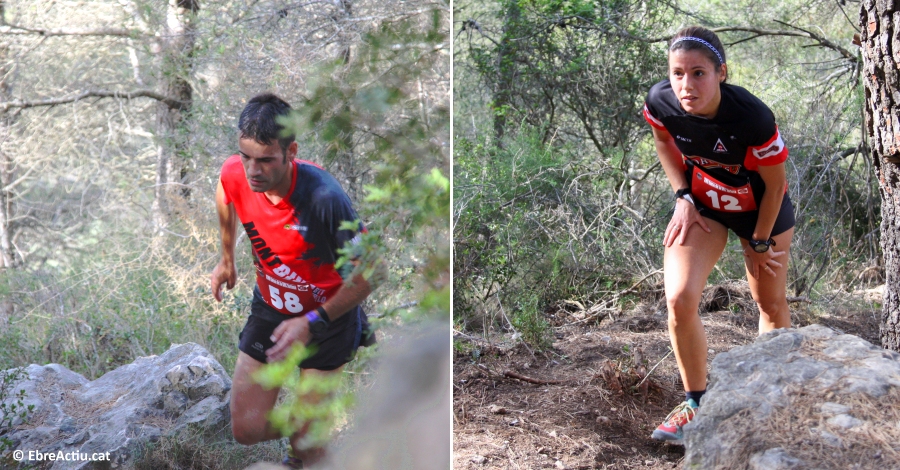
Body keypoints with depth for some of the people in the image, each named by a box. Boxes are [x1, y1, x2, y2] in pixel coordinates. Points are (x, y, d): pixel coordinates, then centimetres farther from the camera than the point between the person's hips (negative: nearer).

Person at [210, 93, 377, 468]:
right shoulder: (234, 174, -20)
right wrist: (227, 258, 20)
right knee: (247, 430, 5)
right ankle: (306, 429, 36)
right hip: (269, 307, 5)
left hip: (326, 314, -4)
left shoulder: (323, 198, -35)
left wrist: (312, 324, -28)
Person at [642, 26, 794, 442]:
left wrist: (760, 241, -9)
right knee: (679, 299, -14)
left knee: (772, 305, 12)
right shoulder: (661, 102, -26)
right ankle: (696, 403, 5)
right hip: (703, 205, 2)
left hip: (762, 209, -2)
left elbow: (775, 185, -19)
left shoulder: (752, 117, -36)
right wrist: (682, 196, -7)